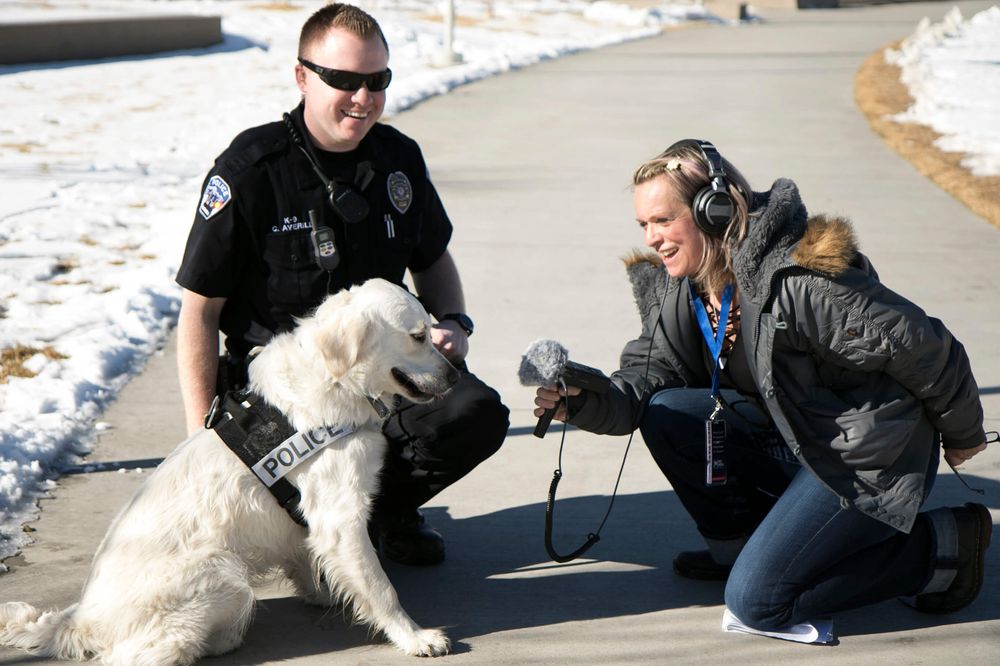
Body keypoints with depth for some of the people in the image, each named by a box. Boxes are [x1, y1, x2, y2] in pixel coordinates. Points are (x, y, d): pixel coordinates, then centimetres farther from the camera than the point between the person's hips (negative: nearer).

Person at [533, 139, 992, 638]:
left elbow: (921, 347, -20)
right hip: (791, 441, 7)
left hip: (867, 462, -7)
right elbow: (648, 379, -2)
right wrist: (582, 404, -25)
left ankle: (941, 546, -1)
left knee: (755, 601, -14)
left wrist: (962, 434, -3)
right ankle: (738, 542, 10)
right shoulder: (677, 291, -1)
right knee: (664, 415, -9)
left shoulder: (798, 281, -27)